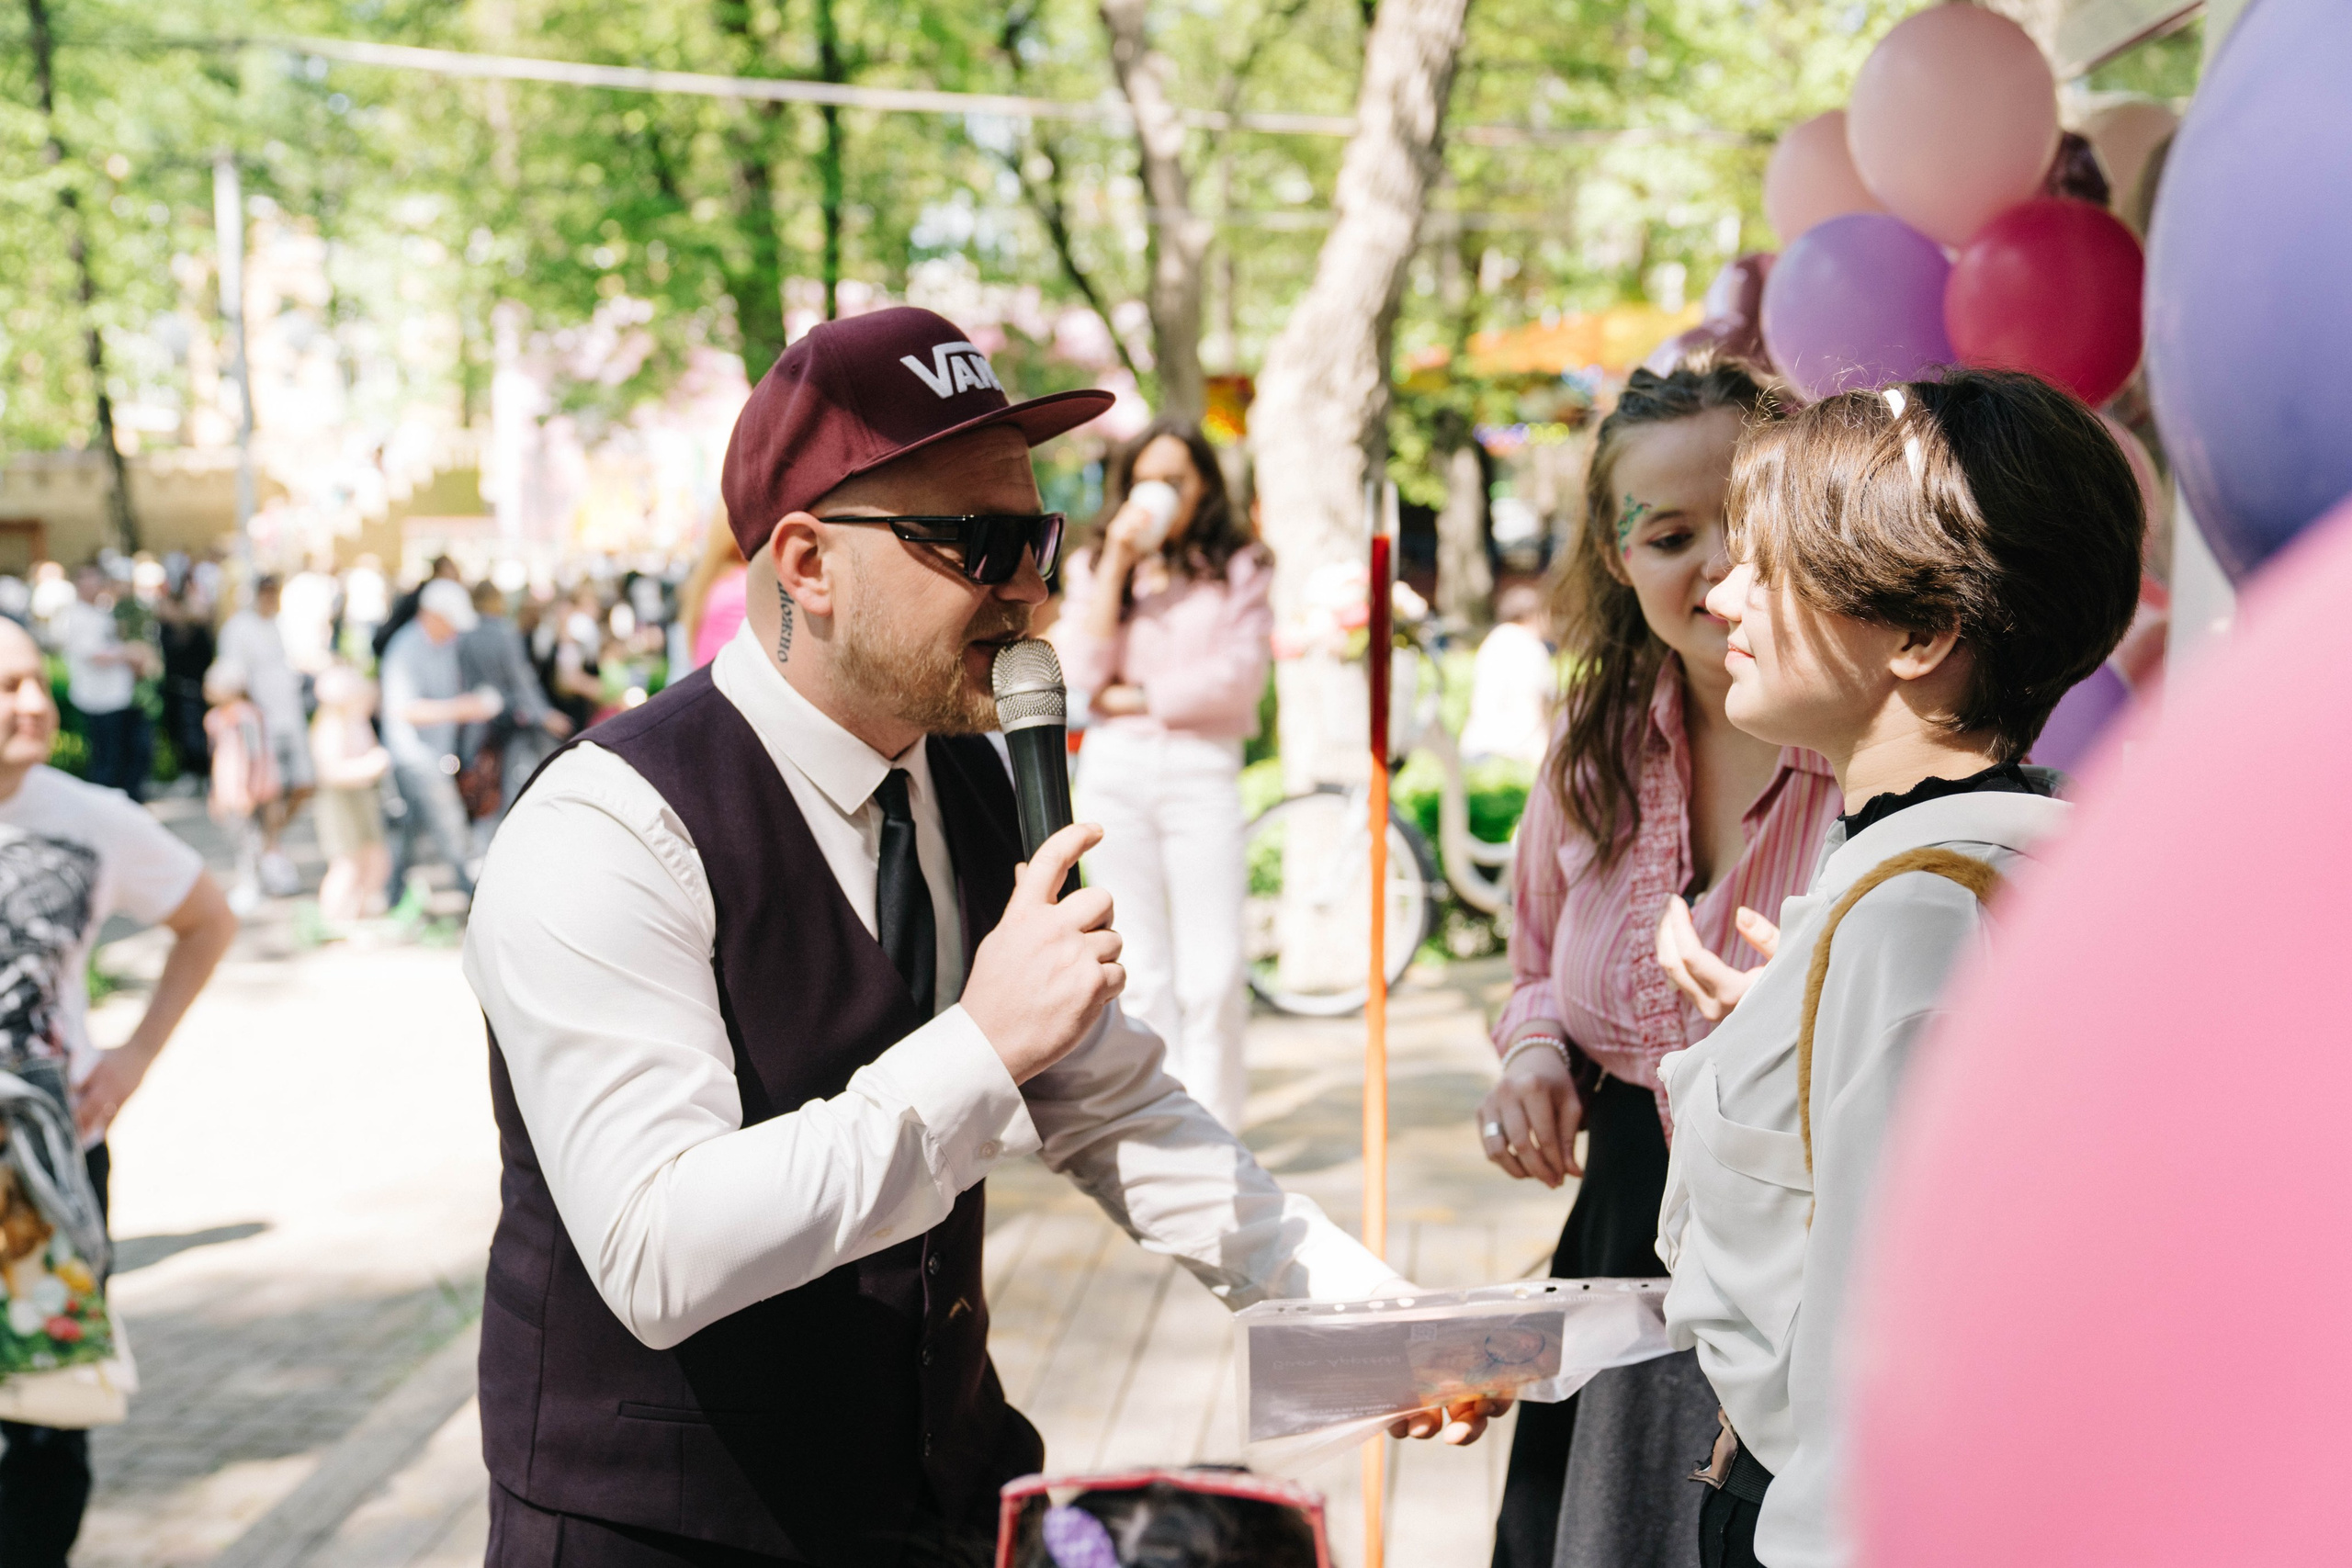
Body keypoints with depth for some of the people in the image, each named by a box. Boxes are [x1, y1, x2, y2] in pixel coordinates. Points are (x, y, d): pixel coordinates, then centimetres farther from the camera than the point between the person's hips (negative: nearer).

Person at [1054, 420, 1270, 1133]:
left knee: (1212, 972, -7)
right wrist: (1116, 566, -5)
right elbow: (1080, 673, -1)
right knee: (1140, 968, 5)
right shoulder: (1093, 566, 14)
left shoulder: (1239, 568, 8)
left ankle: (1212, 1128, 3)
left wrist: (1136, 696, -3)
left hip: (1201, 771, -2)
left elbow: (1240, 677, -5)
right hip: (1113, 773, 2)